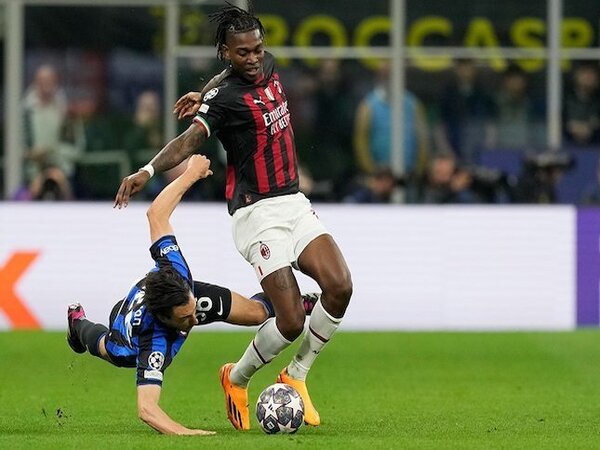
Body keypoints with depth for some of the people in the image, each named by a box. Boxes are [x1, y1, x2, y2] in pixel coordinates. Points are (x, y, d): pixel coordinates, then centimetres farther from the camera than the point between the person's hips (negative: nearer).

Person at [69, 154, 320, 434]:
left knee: (256, 311, 14)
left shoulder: (172, 268, -47)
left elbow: (156, 214, -36)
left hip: (177, 295, 2)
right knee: (106, 348, 38)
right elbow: (146, 409, -65)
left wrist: (191, 174, -30)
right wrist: (183, 433, -80)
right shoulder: (154, 345, -56)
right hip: (128, 344, -2)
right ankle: (79, 324, 75)